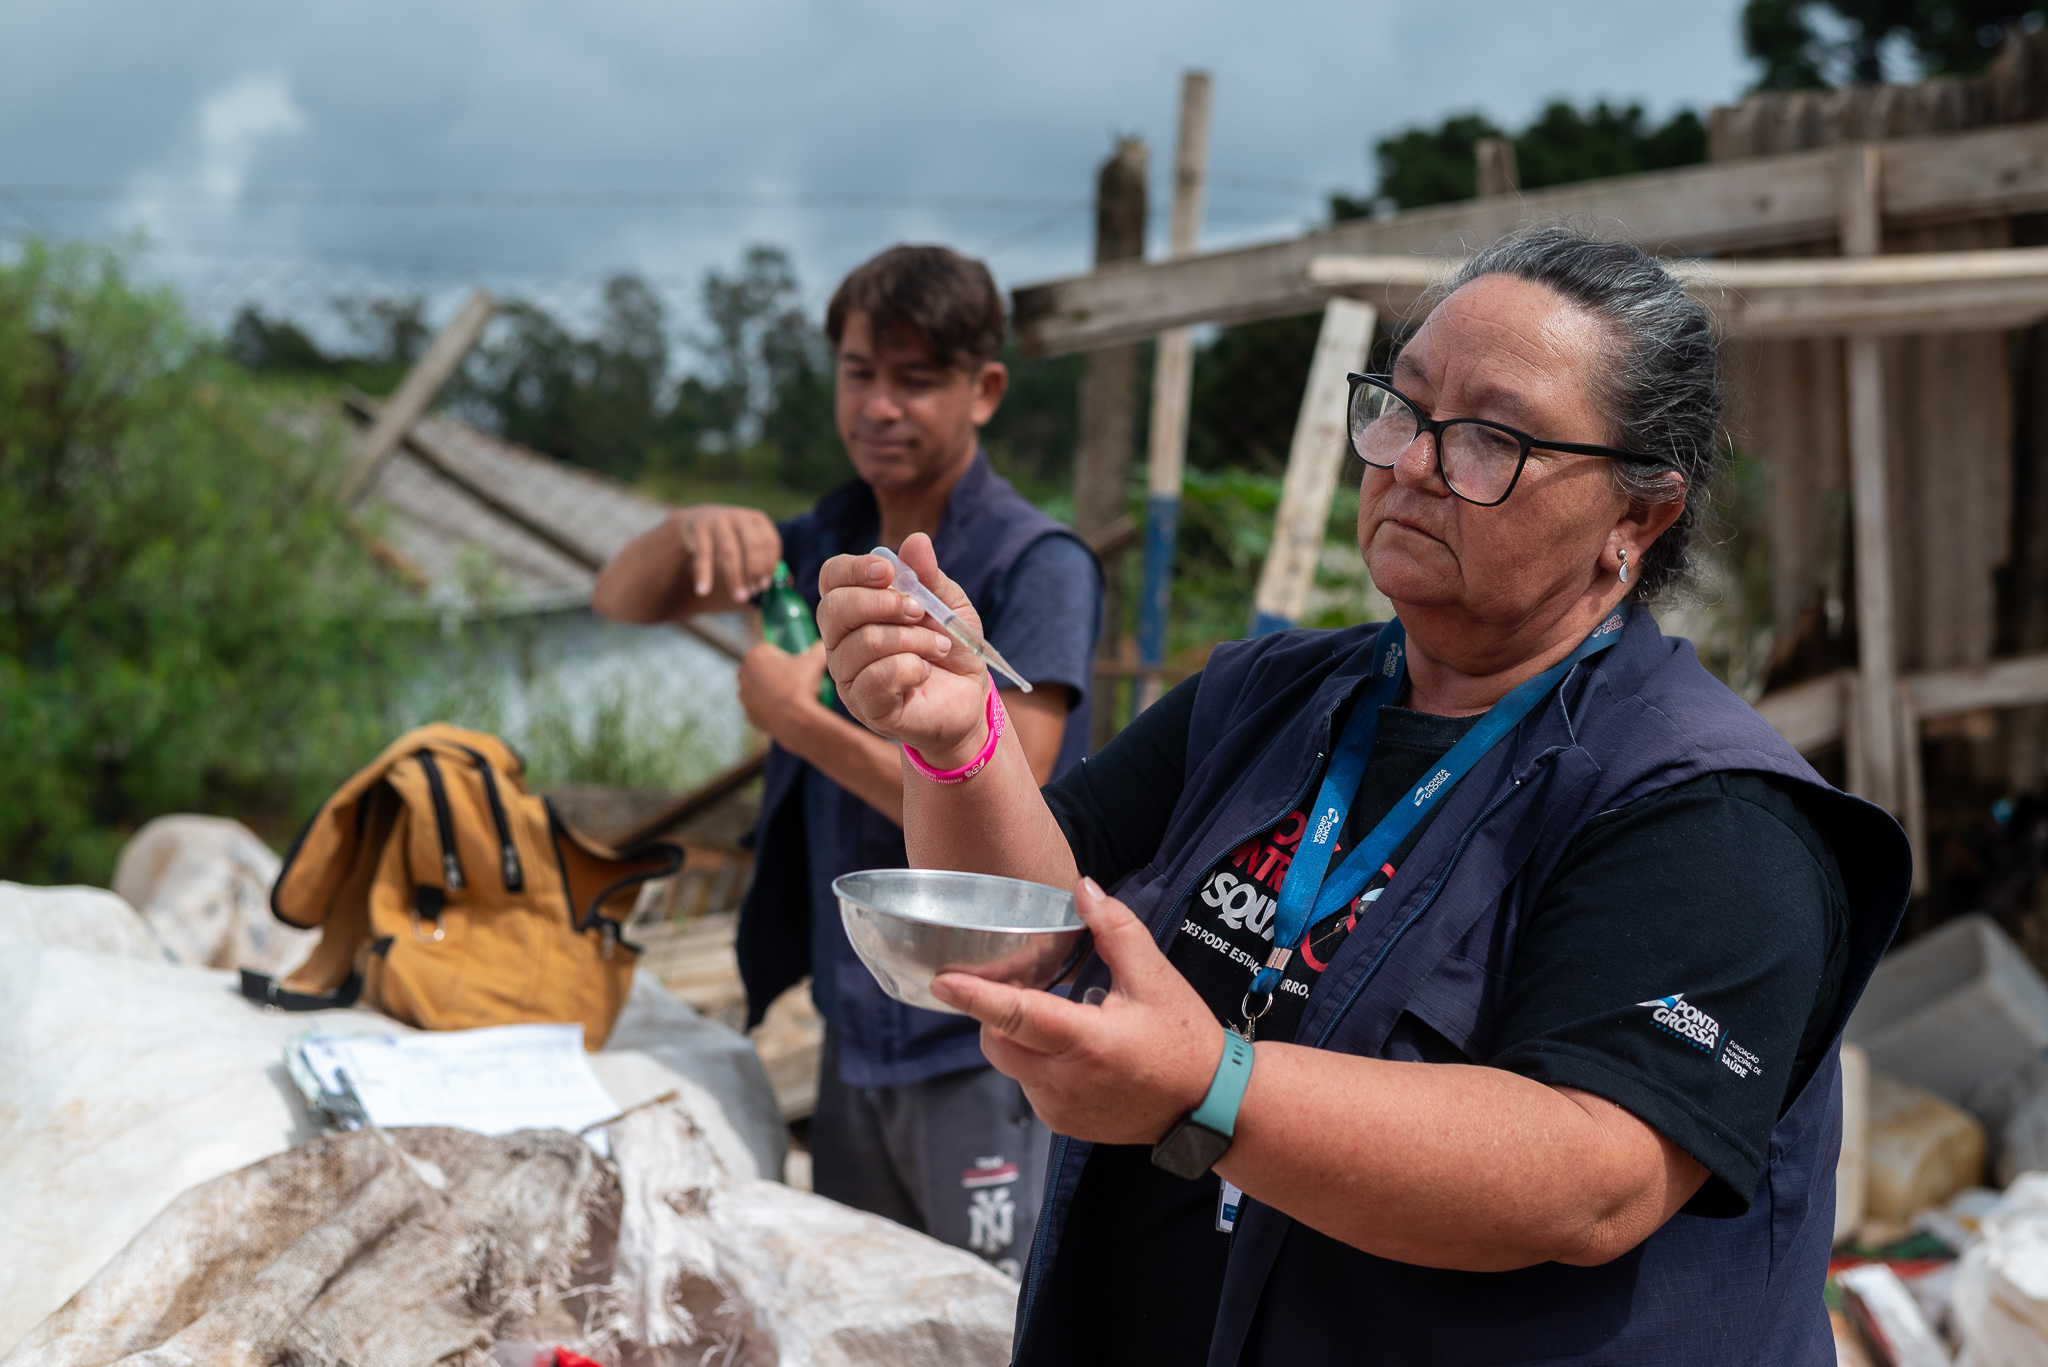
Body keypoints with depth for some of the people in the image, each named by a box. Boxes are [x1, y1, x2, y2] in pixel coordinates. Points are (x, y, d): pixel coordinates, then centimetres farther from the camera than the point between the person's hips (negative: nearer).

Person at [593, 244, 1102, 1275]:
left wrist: (798, 718, -20)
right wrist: (696, 528, -10)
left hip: (981, 1051, -7)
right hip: (856, 1032, 7)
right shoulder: (834, 541, 8)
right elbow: (620, 601, 12)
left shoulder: (1036, 567, -15)